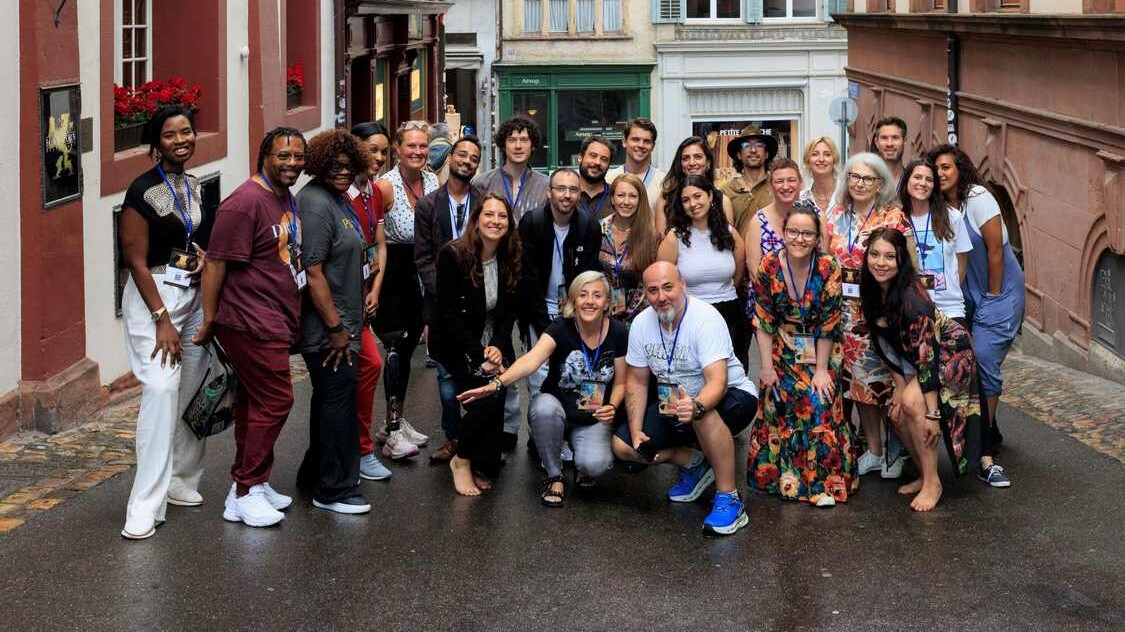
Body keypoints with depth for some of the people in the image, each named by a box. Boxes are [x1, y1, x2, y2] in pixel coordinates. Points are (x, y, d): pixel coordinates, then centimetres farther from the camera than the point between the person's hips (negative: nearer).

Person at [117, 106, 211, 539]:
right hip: (153, 295, -7)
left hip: (195, 295, 7)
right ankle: (146, 505, -16)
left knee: (193, 391, 7)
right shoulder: (144, 191, -11)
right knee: (161, 389, -17)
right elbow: (137, 261, -13)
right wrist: (162, 320, -18)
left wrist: (204, 258, 3)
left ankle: (182, 483, 20)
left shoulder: (196, 187, 11)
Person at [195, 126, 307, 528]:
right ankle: (246, 493, -1)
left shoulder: (287, 198, 14)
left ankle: (249, 484, 24)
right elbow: (216, 264, -17)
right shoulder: (245, 203, -17)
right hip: (252, 324, -9)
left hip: (275, 322, 10)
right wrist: (209, 321, -15)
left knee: (256, 402, 15)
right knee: (274, 401, -8)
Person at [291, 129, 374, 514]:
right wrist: (335, 328, -21)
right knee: (339, 399, -6)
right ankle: (334, 491, 1)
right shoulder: (316, 204, -18)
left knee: (329, 399, 17)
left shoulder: (339, 199, 14)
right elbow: (313, 271, -22)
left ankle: (315, 475, 29)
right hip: (325, 327, -10)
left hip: (341, 323, 10)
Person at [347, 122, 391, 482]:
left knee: (350, 370, 11)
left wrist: (375, 289, 4)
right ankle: (362, 450, 1)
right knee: (371, 364, -10)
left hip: (362, 294, 8)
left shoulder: (375, 193, 12)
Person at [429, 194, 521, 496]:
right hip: (456, 344, -4)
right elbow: (449, 314, -17)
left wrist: (497, 347, -13)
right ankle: (462, 460, -3)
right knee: (488, 394, -26)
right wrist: (479, 356, -20)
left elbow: (509, 312, 5)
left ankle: (483, 466, 1)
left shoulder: (511, 260, -1)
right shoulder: (452, 255, -16)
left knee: (495, 396, -21)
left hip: (495, 343, 4)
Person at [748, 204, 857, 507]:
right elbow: (763, 322, -6)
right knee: (781, 399, -15)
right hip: (783, 349, 1)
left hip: (820, 350, -1)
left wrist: (821, 369, -14)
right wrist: (767, 366, -10)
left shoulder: (829, 269, -14)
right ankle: (785, 476, -4)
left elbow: (828, 325, -11)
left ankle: (825, 480, -10)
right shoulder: (768, 267, -11)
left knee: (819, 400, -17)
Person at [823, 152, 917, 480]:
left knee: (886, 378, -3)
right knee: (858, 379, 7)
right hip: (846, 310, 4)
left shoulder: (894, 217, -5)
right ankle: (873, 450, 17)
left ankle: (895, 451, 11)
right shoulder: (834, 217, 8)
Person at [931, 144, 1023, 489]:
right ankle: (991, 435, 28)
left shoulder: (978, 198, -14)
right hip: (967, 297, 6)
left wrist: (992, 299, -11)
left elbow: (995, 249, -14)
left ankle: (984, 454, -11)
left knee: (983, 360, -15)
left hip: (1000, 293, -6)